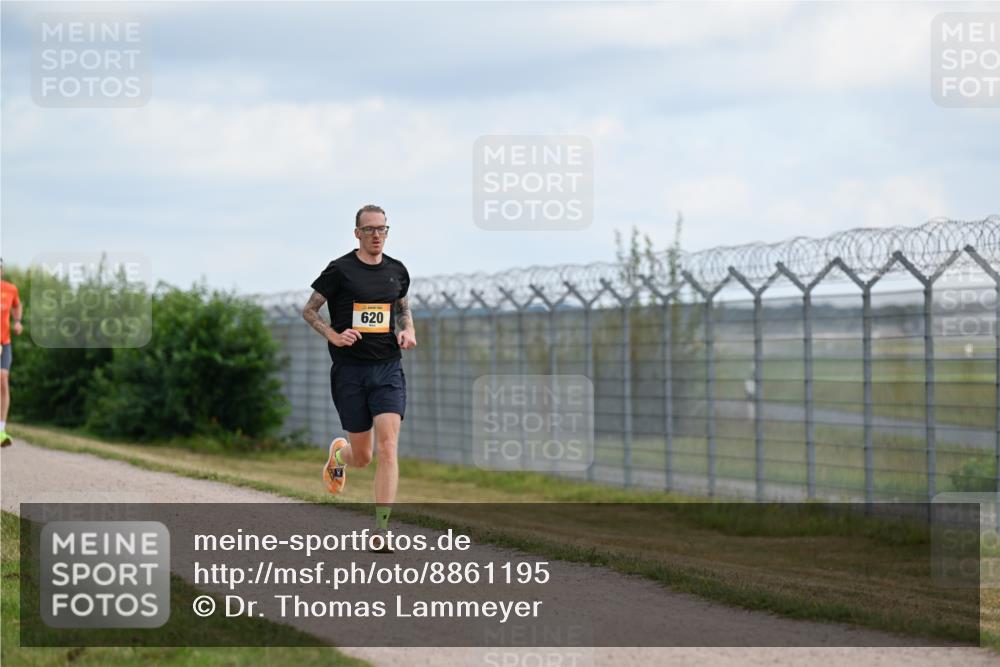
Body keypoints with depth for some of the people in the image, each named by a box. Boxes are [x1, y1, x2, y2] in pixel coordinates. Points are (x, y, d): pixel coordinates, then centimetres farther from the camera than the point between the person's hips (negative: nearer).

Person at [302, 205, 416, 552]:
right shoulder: (340, 270, -4)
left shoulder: (397, 271, 8)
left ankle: (381, 532, -13)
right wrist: (334, 336, -11)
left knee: (387, 447, -14)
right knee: (362, 456, 5)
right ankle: (338, 452, 45)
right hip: (350, 370, -2)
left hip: (388, 369, 2)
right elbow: (309, 310, 4)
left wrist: (408, 331, 7)